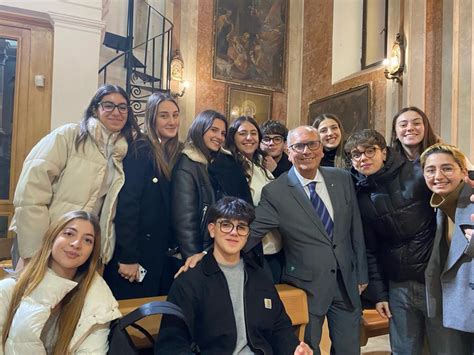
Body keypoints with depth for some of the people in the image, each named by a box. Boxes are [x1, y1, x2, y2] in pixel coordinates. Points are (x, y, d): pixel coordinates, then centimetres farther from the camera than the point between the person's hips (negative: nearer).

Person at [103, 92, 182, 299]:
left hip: (166, 255, 6)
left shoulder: (178, 154, 8)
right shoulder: (140, 151, -11)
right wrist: (127, 257, -19)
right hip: (137, 252, -6)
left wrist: (177, 249, 6)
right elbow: (126, 206, -17)